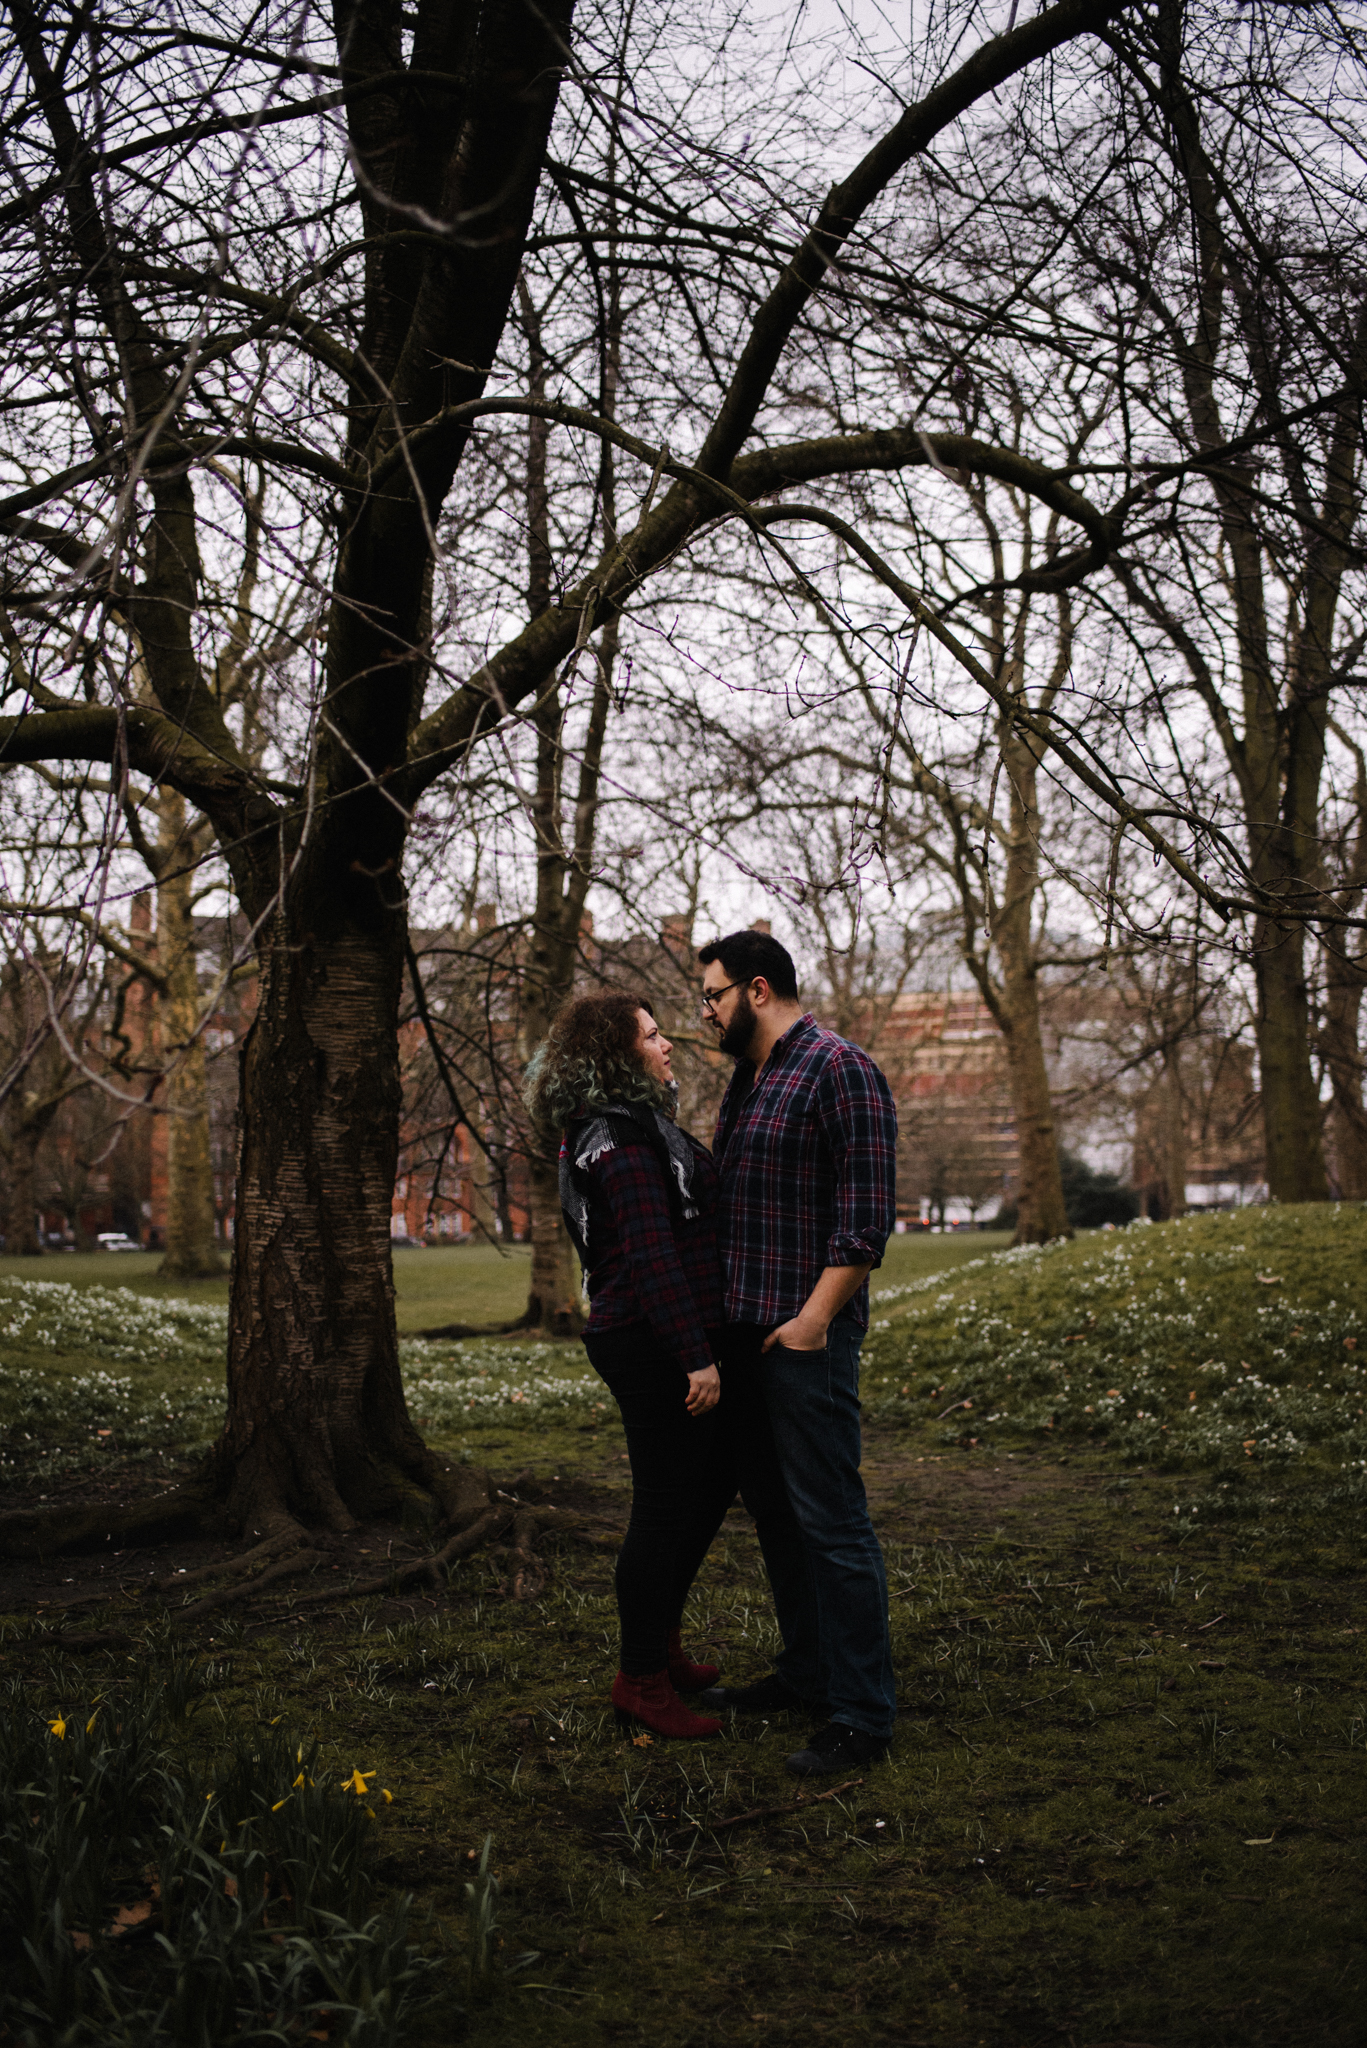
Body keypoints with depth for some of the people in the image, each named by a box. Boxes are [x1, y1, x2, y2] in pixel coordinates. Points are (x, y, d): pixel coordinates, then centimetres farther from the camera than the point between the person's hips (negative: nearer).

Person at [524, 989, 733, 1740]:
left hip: (660, 1342, 11)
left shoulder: (637, 1125, 15)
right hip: (654, 1348, -11)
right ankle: (641, 1681, 11)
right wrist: (696, 1358, -25)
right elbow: (651, 1258, -24)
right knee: (665, 1505, -1)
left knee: (713, 1480, 20)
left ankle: (661, 1641, 34)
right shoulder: (623, 1141, -19)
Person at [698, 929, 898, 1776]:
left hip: (805, 1334, -9)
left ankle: (863, 1718, 2)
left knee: (831, 1519, -5)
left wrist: (814, 1317, -20)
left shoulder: (840, 1069, -12)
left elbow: (867, 1215, -17)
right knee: (774, 1512, 17)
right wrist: (716, 1322, 16)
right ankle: (806, 1672, 31)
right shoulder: (748, 1077, 16)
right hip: (743, 1329, 10)